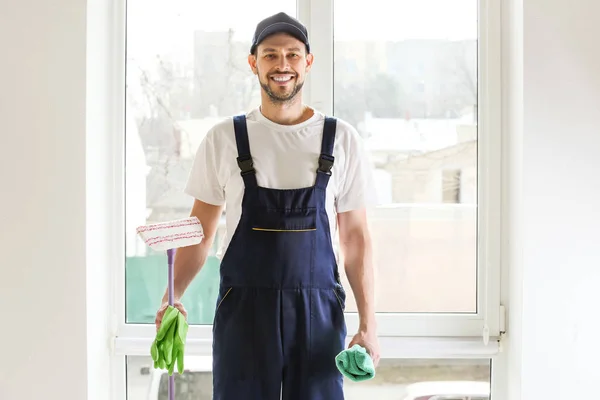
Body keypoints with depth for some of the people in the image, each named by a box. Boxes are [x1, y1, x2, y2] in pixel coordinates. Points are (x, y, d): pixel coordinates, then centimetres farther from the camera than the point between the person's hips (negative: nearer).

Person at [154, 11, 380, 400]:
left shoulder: (342, 139, 3)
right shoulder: (224, 139, 3)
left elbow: (356, 237, 4)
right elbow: (200, 231, 6)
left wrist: (368, 322, -2)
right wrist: (173, 296, -9)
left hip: (318, 310, 0)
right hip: (243, 310, 0)